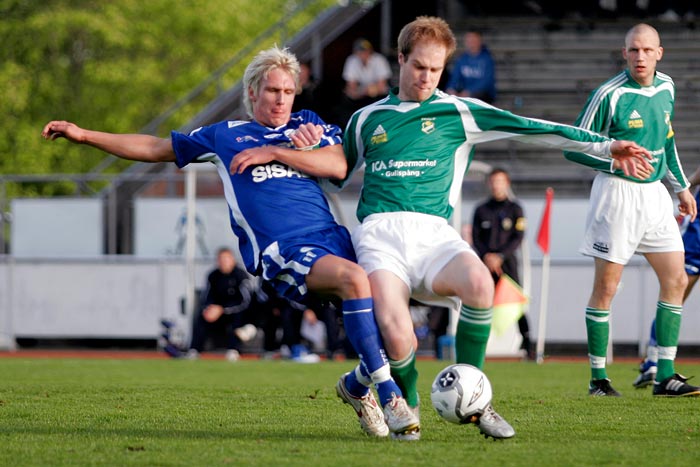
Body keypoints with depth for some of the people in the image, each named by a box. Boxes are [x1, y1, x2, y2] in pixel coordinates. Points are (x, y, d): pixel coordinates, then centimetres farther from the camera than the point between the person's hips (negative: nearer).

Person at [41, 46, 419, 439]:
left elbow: (339, 166, 4)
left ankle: (358, 385, 15)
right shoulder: (224, 136, 21)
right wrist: (84, 135, 26)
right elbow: (155, 148, 28)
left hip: (331, 235, 3)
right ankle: (388, 394, -31)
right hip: (284, 251, -3)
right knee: (354, 278, -33)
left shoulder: (308, 125, 23)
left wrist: (273, 152, 0)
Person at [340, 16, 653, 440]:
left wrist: (605, 147, 4)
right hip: (379, 232, 0)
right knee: (395, 333, -28)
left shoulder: (456, 113, 15)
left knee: (479, 285, -34)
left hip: (433, 233, 0)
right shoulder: (367, 119, 19)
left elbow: (530, 129, 9)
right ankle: (406, 406, 7)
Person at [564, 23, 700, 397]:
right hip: (617, 192, -7)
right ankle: (598, 378, 5)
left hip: (654, 193, 7)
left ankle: (665, 376, 6)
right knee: (605, 288, -4)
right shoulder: (609, 94, -13)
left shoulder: (666, 88, 7)